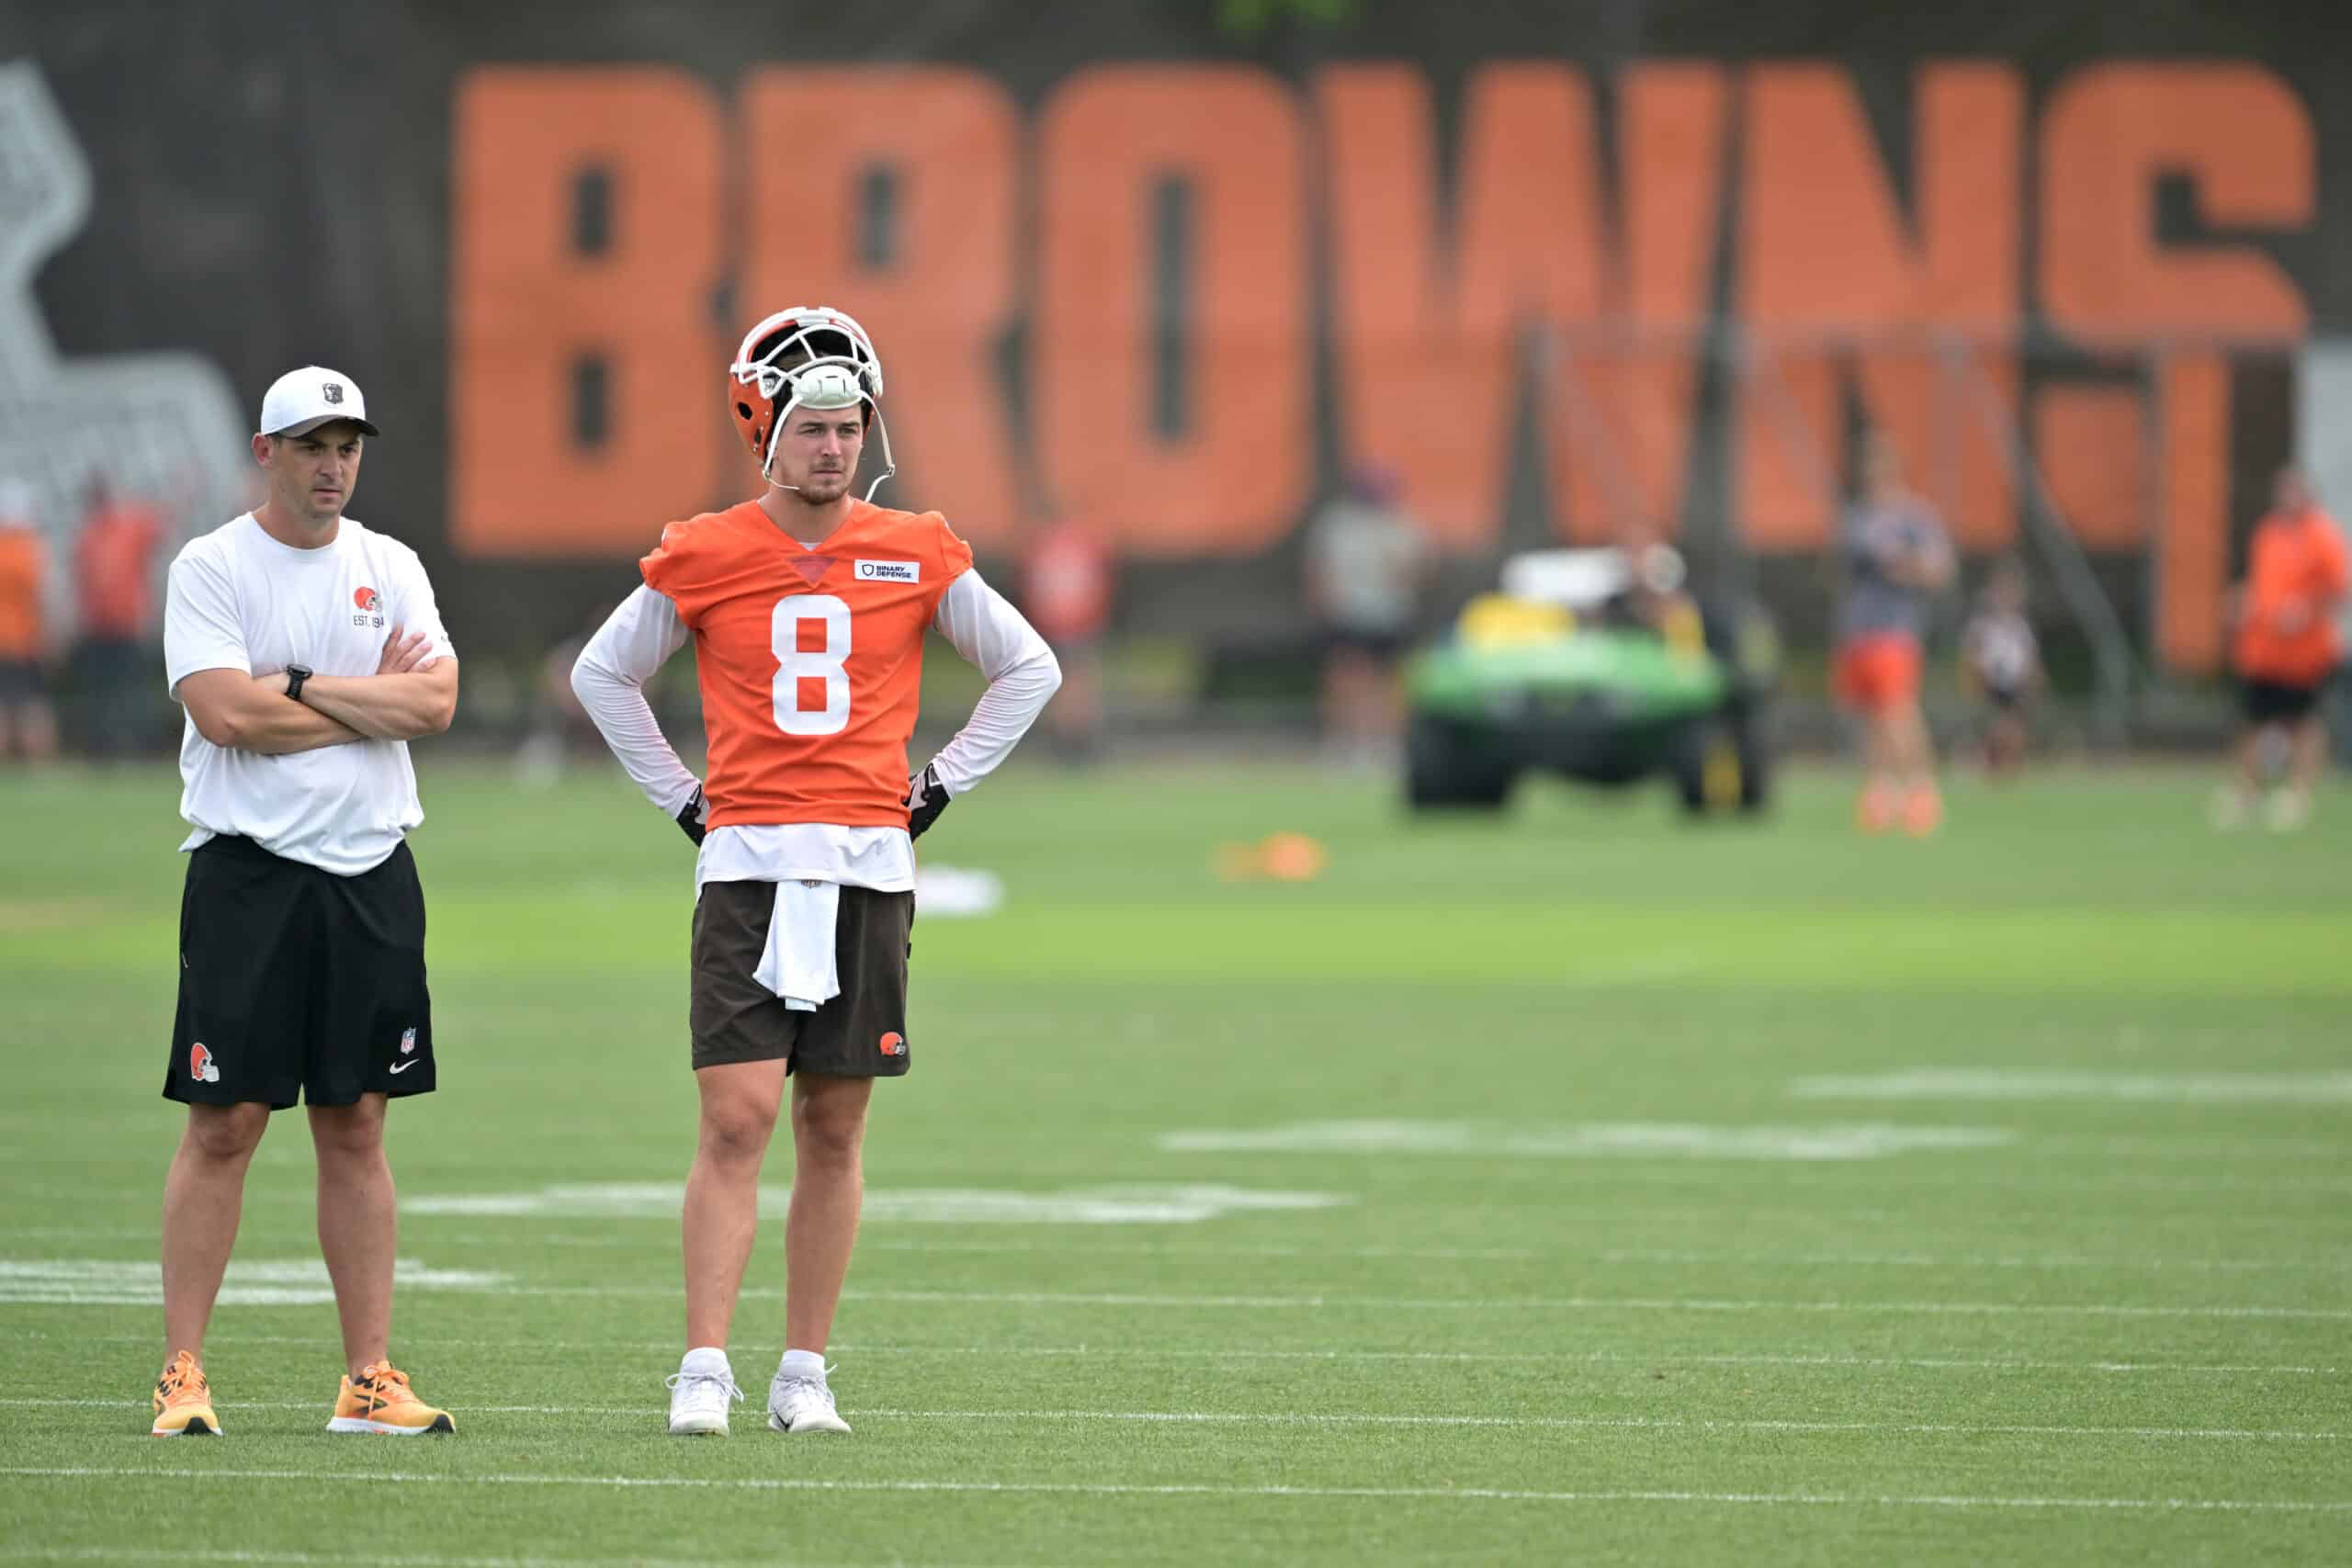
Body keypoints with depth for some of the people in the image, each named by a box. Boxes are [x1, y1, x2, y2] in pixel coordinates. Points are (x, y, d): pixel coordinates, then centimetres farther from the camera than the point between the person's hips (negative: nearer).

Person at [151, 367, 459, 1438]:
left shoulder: (389, 569, 11)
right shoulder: (210, 569, -2)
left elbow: (435, 702, -3)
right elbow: (225, 713, -16)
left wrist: (301, 685, -10)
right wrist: (373, 697, -6)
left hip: (371, 877, 4)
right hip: (249, 870, -4)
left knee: (355, 1127, 6)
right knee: (224, 1122, -5)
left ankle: (368, 1378, 8)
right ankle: (183, 1374, -2)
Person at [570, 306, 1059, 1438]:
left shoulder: (915, 556, 3)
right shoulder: (706, 558, 0)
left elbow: (1029, 670, 15)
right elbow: (603, 675, 15)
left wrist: (939, 788, 8)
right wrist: (682, 798, 8)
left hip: (870, 864, 2)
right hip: (748, 864, -2)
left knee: (833, 1128, 5)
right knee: (737, 1119, -10)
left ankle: (805, 1374, 10)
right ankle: (704, 1371, -11)